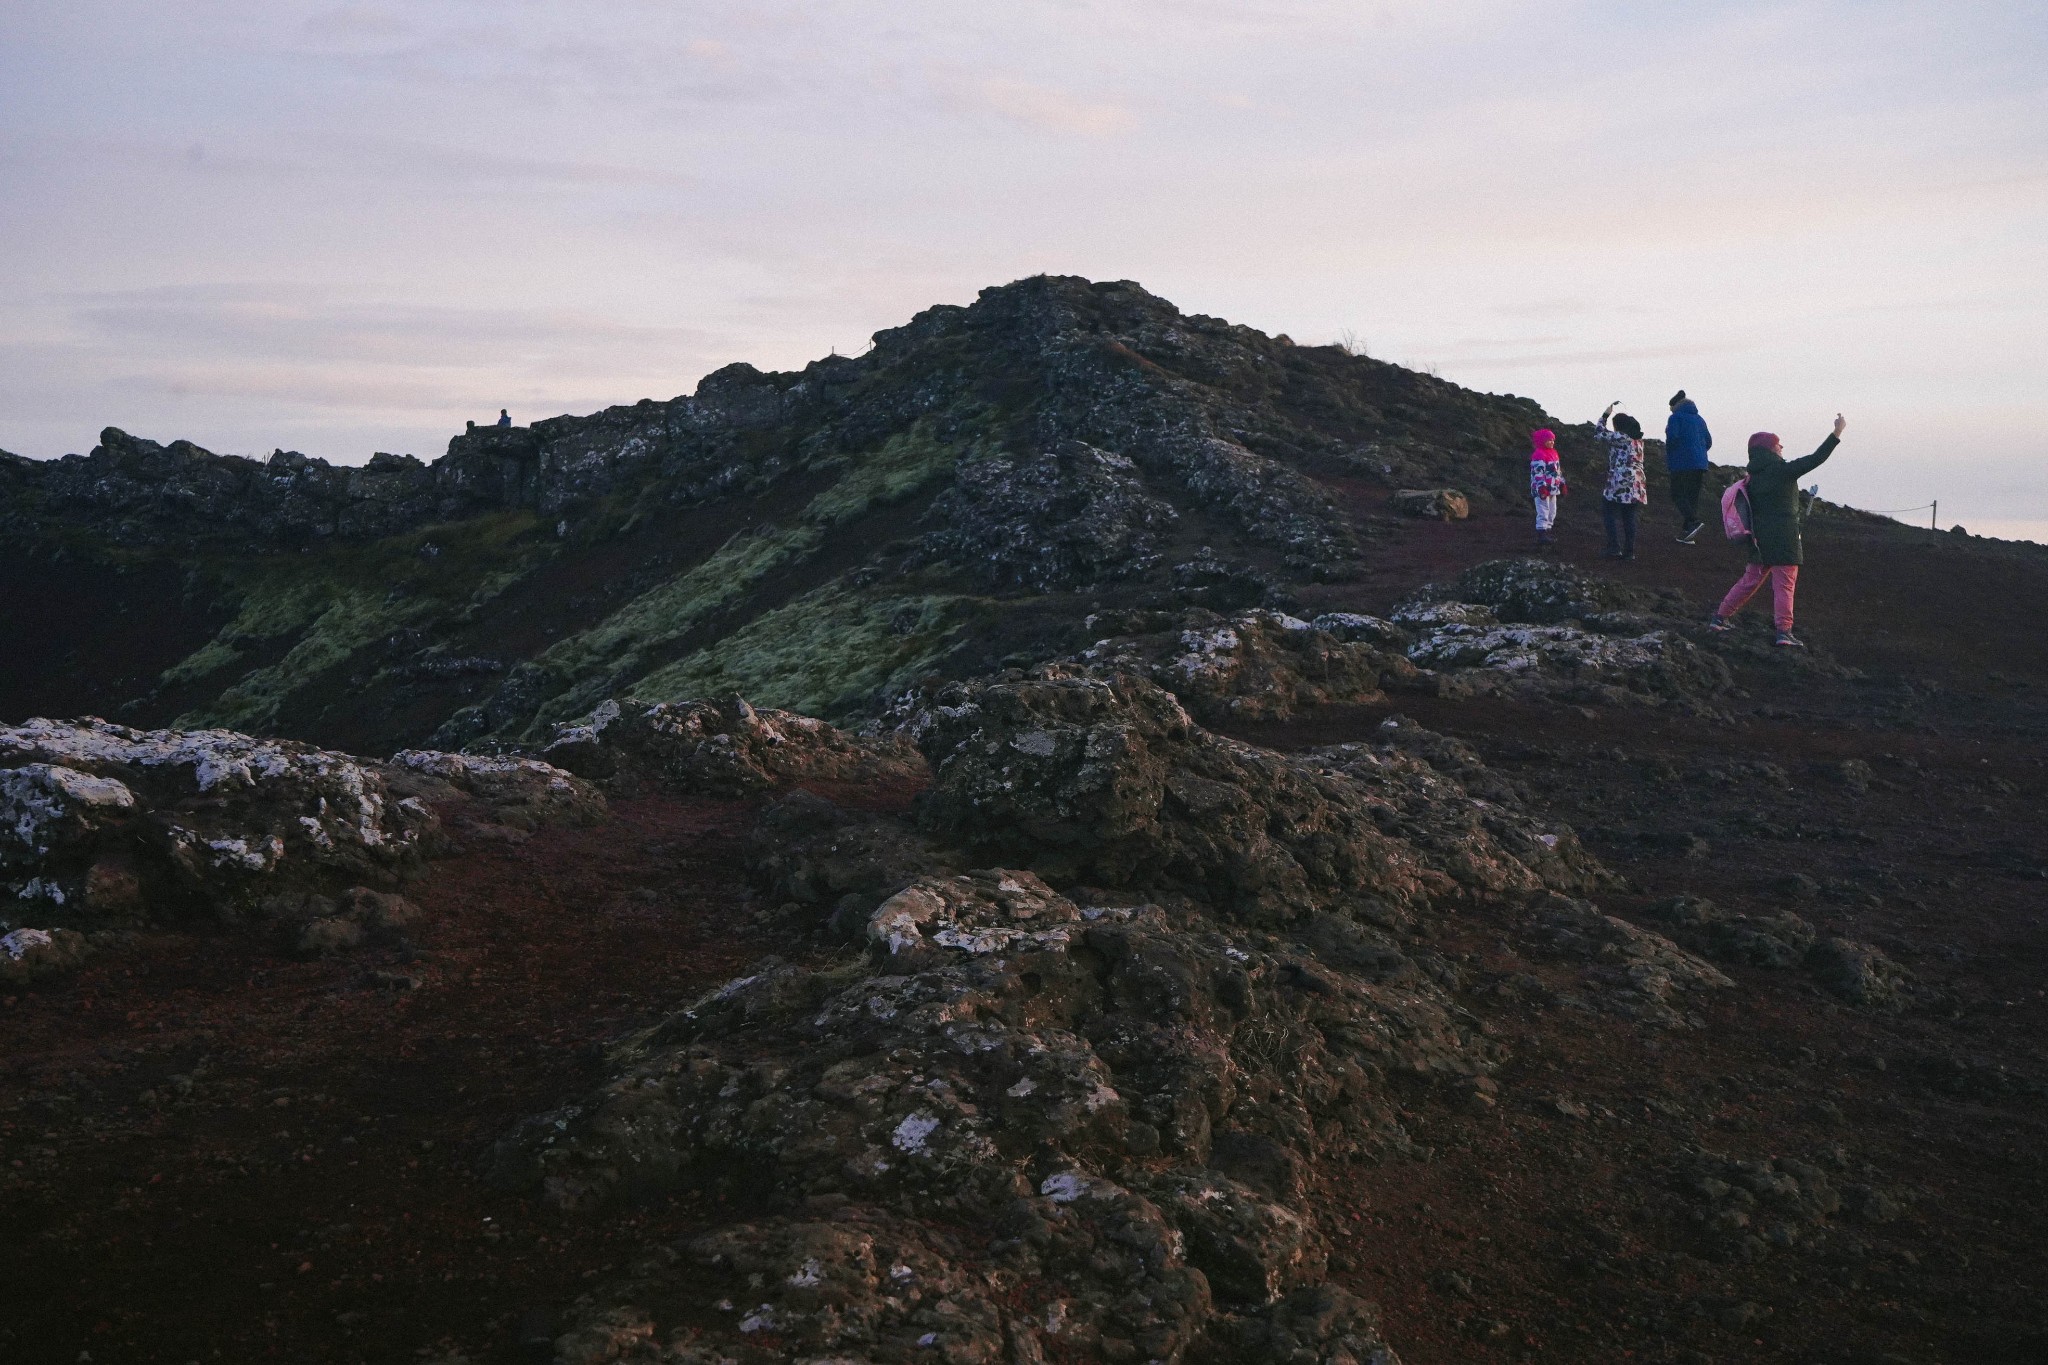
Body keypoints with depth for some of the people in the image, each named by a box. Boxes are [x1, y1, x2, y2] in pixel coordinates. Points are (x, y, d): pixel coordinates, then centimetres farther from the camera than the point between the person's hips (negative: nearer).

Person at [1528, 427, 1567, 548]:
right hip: (1542, 490, -10)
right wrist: (1542, 488, -28)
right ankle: (1542, 537, -17)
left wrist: (1562, 484, 23)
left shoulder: (1553, 453, 15)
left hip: (1553, 489, 10)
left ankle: (1546, 535, 20)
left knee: (1552, 513, 13)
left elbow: (1558, 470, 24)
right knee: (1543, 513, -14)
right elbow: (1538, 473, -22)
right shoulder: (1538, 455, -15)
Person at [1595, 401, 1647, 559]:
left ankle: (1614, 548, -7)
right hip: (1637, 484, 8)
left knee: (1609, 513, 1)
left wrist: (1606, 414, 6)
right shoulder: (1638, 439, 17)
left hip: (1621, 484, -8)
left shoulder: (1620, 437, -9)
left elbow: (1599, 433, -2)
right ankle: (1629, 551, 7)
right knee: (1629, 517, 8)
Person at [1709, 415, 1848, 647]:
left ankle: (1719, 618, 18)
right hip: (1784, 538, -7)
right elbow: (1816, 459, -15)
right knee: (1785, 584, -2)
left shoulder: (1754, 476, 9)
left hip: (1760, 538, 7)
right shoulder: (1782, 470, -13)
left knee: (1751, 579, 17)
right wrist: (1836, 434, -11)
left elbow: (1750, 508, 13)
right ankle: (1784, 631, -4)